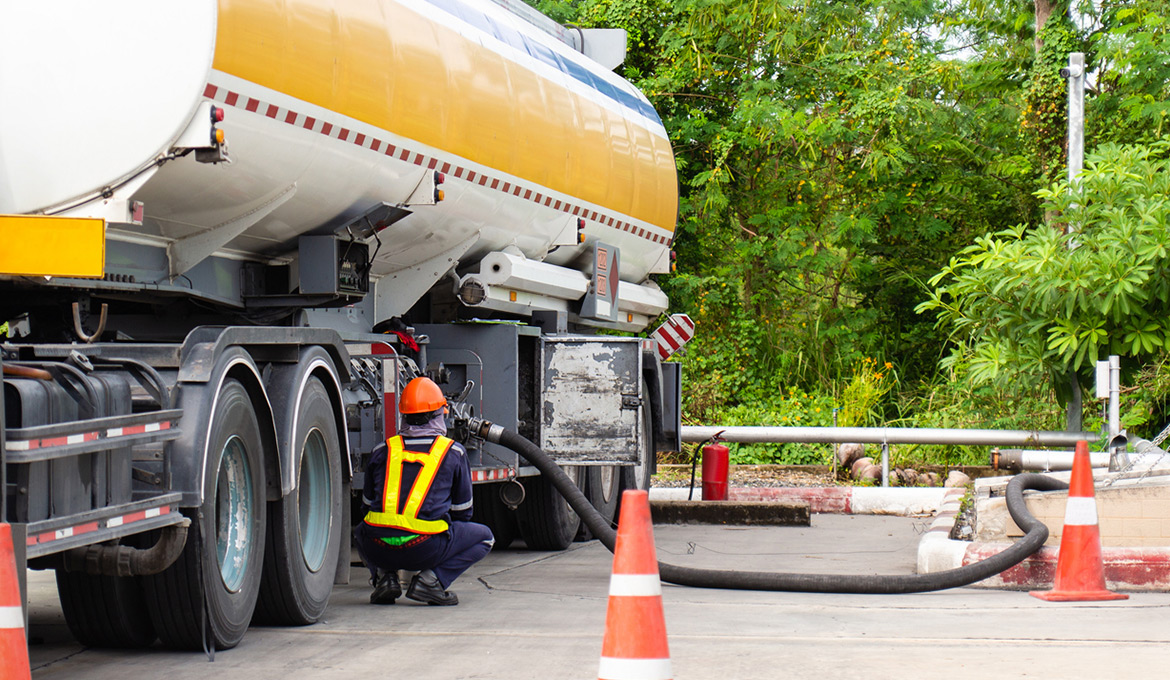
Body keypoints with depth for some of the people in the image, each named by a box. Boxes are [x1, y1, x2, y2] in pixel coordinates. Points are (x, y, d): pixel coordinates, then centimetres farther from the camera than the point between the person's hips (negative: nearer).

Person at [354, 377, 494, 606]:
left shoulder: (382, 451, 14)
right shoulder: (453, 453, 9)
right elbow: (462, 511, 17)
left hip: (379, 549, 3)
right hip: (425, 548, -3)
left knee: (361, 532, 39)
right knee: (484, 537, 20)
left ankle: (384, 576, 9)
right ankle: (431, 578, -1)